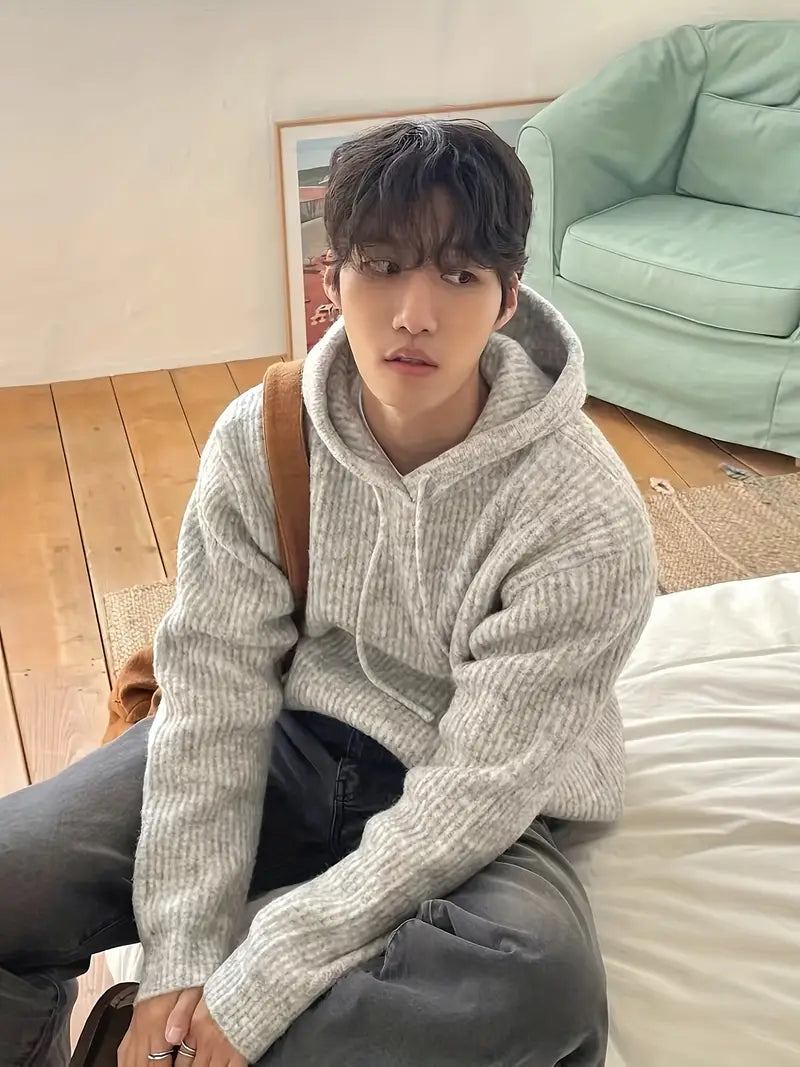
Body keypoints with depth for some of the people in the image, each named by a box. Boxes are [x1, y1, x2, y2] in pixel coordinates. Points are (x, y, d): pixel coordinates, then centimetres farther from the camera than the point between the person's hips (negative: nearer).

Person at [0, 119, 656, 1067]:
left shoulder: (586, 522, -24)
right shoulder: (258, 437, -12)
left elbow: (470, 797, -23)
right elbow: (217, 687, -11)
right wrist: (183, 959, -18)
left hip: (474, 813, -2)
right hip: (297, 737, 3)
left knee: (544, 984, -36)